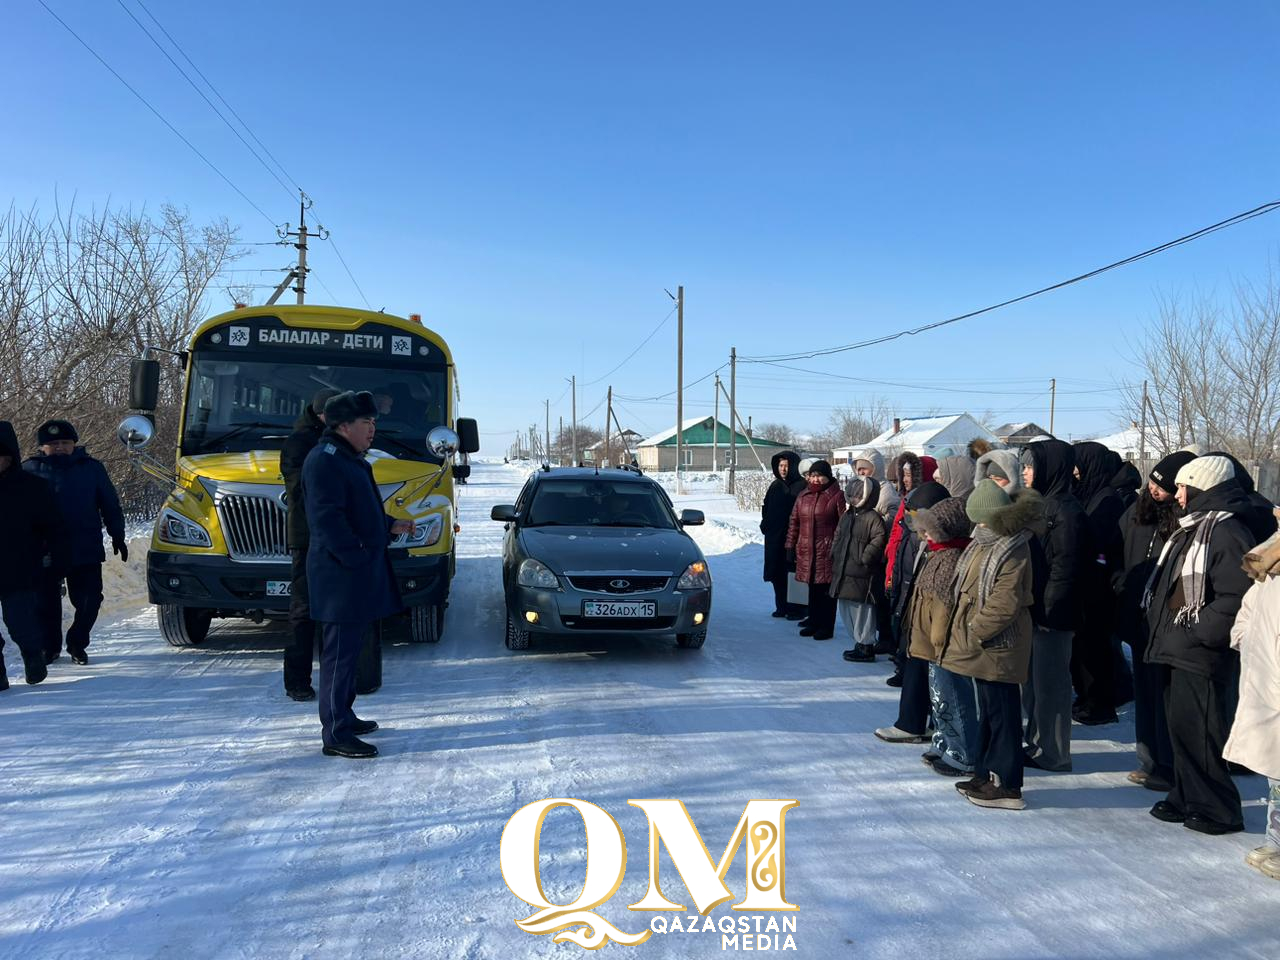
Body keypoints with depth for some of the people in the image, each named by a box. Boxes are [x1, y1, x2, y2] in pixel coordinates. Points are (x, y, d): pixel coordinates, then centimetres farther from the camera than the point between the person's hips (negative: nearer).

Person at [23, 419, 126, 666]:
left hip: (86, 550, 0)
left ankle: (77, 644, 18)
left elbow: (110, 505, 10)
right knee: (45, 601, 7)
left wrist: (117, 536, 9)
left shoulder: (91, 468, 5)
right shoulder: (31, 470, 5)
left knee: (89, 600, -2)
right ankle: (50, 646, 25)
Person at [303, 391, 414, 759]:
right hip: (341, 574, -11)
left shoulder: (349, 459, 17)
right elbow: (327, 519, -24)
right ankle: (335, 735, 0)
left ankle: (343, 715, 31)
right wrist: (357, 557, -22)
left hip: (358, 574, 11)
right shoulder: (324, 460, -16)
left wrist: (389, 526, 13)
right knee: (339, 652, -6)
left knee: (349, 649, 18)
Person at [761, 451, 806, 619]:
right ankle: (782, 606, 18)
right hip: (774, 538, 6)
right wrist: (765, 524, 11)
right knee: (777, 573, 9)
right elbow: (766, 508, 24)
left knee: (792, 573, -6)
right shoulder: (775, 486, 14)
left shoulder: (801, 486, -7)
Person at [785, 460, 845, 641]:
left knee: (826, 589, 1)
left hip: (827, 551, -5)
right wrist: (791, 546, 12)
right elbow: (794, 522, 15)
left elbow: (843, 525, -9)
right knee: (812, 588, 13)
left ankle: (827, 626, 10)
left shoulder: (836, 496, -6)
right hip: (806, 550, 5)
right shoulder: (803, 496, 11)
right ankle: (814, 622, 24)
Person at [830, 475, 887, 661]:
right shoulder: (847, 515, 14)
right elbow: (838, 536, 24)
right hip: (843, 572, 9)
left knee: (862, 610, -2)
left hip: (861, 575, -9)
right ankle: (859, 643, 28)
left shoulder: (873, 517, -13)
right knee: (845, 610, 16)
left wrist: (865, 558, -19)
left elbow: (879, 540, -22)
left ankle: (866, 647, 8)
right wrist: (835, 555, 15)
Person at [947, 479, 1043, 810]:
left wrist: (974, 634, -17)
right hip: (983, 646, 10)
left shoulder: (1012, 552, -21)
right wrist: (969, 633, 14)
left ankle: (1006, 785, 8)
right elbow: (967, 588, 18)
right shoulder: (984, 543, 9)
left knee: (1001, 714, -1)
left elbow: (1003, 606, -24)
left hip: (998, 648, -10)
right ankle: (986, 774, 30)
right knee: (988, 711, 18)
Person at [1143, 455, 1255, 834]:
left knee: (1199, 731, -5)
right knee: (1180, 725, 16)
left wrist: (1197, 634, -20)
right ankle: (1186, 798, 27)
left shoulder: (1228, 532, -15)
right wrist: (1163, 630, 14)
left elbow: (1235, 598, -23)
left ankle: (1218, 810, 8)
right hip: (1177, 650, 10)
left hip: (1201, 657, -10)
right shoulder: (1191, 528, 17)